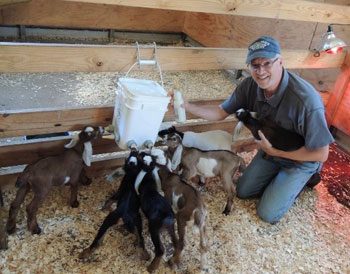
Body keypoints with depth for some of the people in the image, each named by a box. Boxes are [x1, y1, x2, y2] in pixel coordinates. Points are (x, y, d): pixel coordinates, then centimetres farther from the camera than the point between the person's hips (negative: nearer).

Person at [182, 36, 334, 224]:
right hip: (271, 149, 6)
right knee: (243, 191, 14)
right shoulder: (250, 86, -21)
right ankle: (280, 180, 33)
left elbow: (321, 154, -30)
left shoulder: (306, 100, -38)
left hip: (302, 159, -5)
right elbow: (220, 113, -11)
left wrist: (275, 152, -25)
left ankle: (301, 181, 21)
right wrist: (187, 106, -26)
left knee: (268, 214, -1)